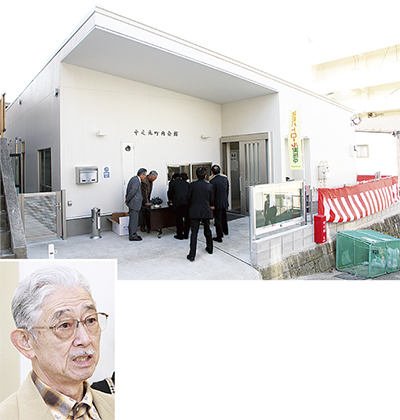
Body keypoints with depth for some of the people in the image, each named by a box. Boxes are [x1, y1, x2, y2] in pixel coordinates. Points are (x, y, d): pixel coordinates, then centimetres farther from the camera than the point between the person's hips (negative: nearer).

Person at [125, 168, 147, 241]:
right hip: (134, 203, -10)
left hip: (134, 203, 10)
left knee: (134, 219, 16)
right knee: (133, 220, -3)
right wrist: (127, 200, -12)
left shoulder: (135, 179, 13)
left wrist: (127, 199, 17)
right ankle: (132, 236, 5)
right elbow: (132, 191, -23)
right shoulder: (136, 180, -19)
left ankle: (133, 234, 25)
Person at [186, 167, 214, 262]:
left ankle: (192, 255, -9)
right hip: (206, 211, 2)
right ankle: (210, 249, 36)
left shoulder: (192, 185, -6)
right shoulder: (209, 186, -1)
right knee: (207, 231, 19)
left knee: (194, 232, -5)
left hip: (194, 212, -2)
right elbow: (212, 200, 6)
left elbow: (188, 198, 1)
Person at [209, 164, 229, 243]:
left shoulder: (212, 181, -20)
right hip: (225, 202, 6)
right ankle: (225, 231, 45)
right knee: (224, 217, 25)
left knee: (218, 220, 3)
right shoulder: (225, 178, -2)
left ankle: (219, 237, 9)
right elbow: (227, 190, 7)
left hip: (217, 203, -6)